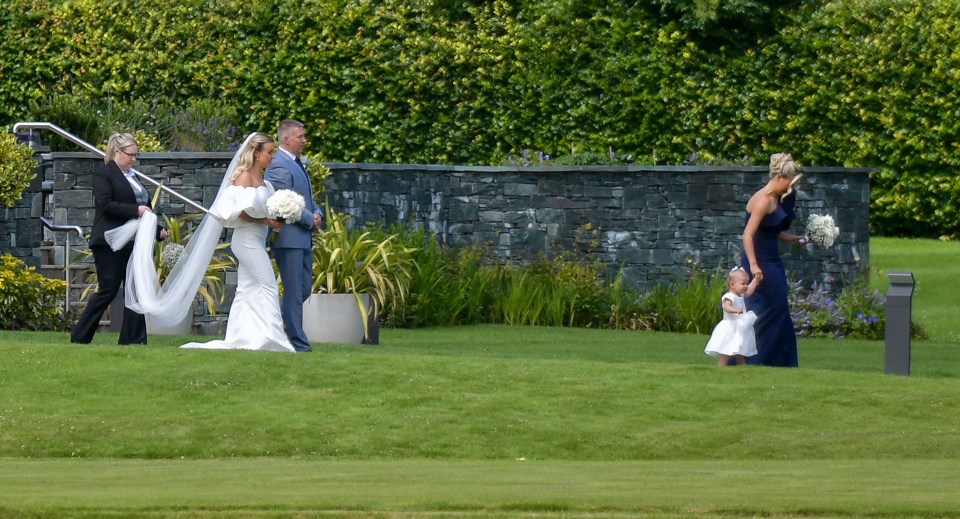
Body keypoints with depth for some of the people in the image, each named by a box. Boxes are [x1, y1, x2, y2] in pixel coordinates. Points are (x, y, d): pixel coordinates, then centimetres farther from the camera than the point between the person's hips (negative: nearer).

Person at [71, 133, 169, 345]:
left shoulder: (132, 176, 19)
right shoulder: (103, 172, -4)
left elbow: (143, 207, 25)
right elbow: (105, 204, -16)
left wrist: (159, 231, 14)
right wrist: (135, 210, -20)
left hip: (132, 244, 8)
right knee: (107, 291, -6)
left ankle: (132, 340, 3)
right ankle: (79, 337, 3)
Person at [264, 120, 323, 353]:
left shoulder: (297, 163, 19)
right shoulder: (279, 165, -13)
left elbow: (307, 198, 25)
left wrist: (317, 213, 5)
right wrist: (310, 220, -12)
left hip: (303, 238, 10)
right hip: (289, 237, -10)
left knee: (304, 289, 13)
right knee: (294, 292, -6)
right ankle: (297, 342, -3)